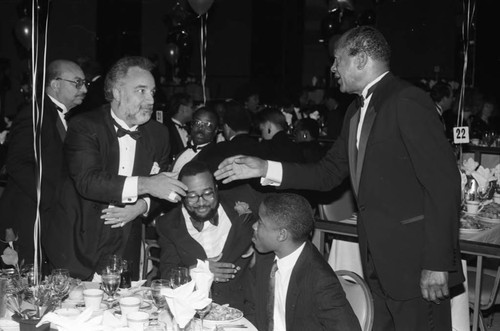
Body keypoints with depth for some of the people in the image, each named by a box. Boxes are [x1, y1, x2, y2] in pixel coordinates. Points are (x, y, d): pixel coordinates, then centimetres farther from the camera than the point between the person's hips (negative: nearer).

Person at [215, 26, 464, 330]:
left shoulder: (408, 102, -15)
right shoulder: (357, 111, 13)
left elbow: (443, 183, -19)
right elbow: (329, 173, 14)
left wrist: (437, 265, -19)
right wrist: (265, 168, 3)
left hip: (414, 259, -8)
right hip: (378, 260, 8)